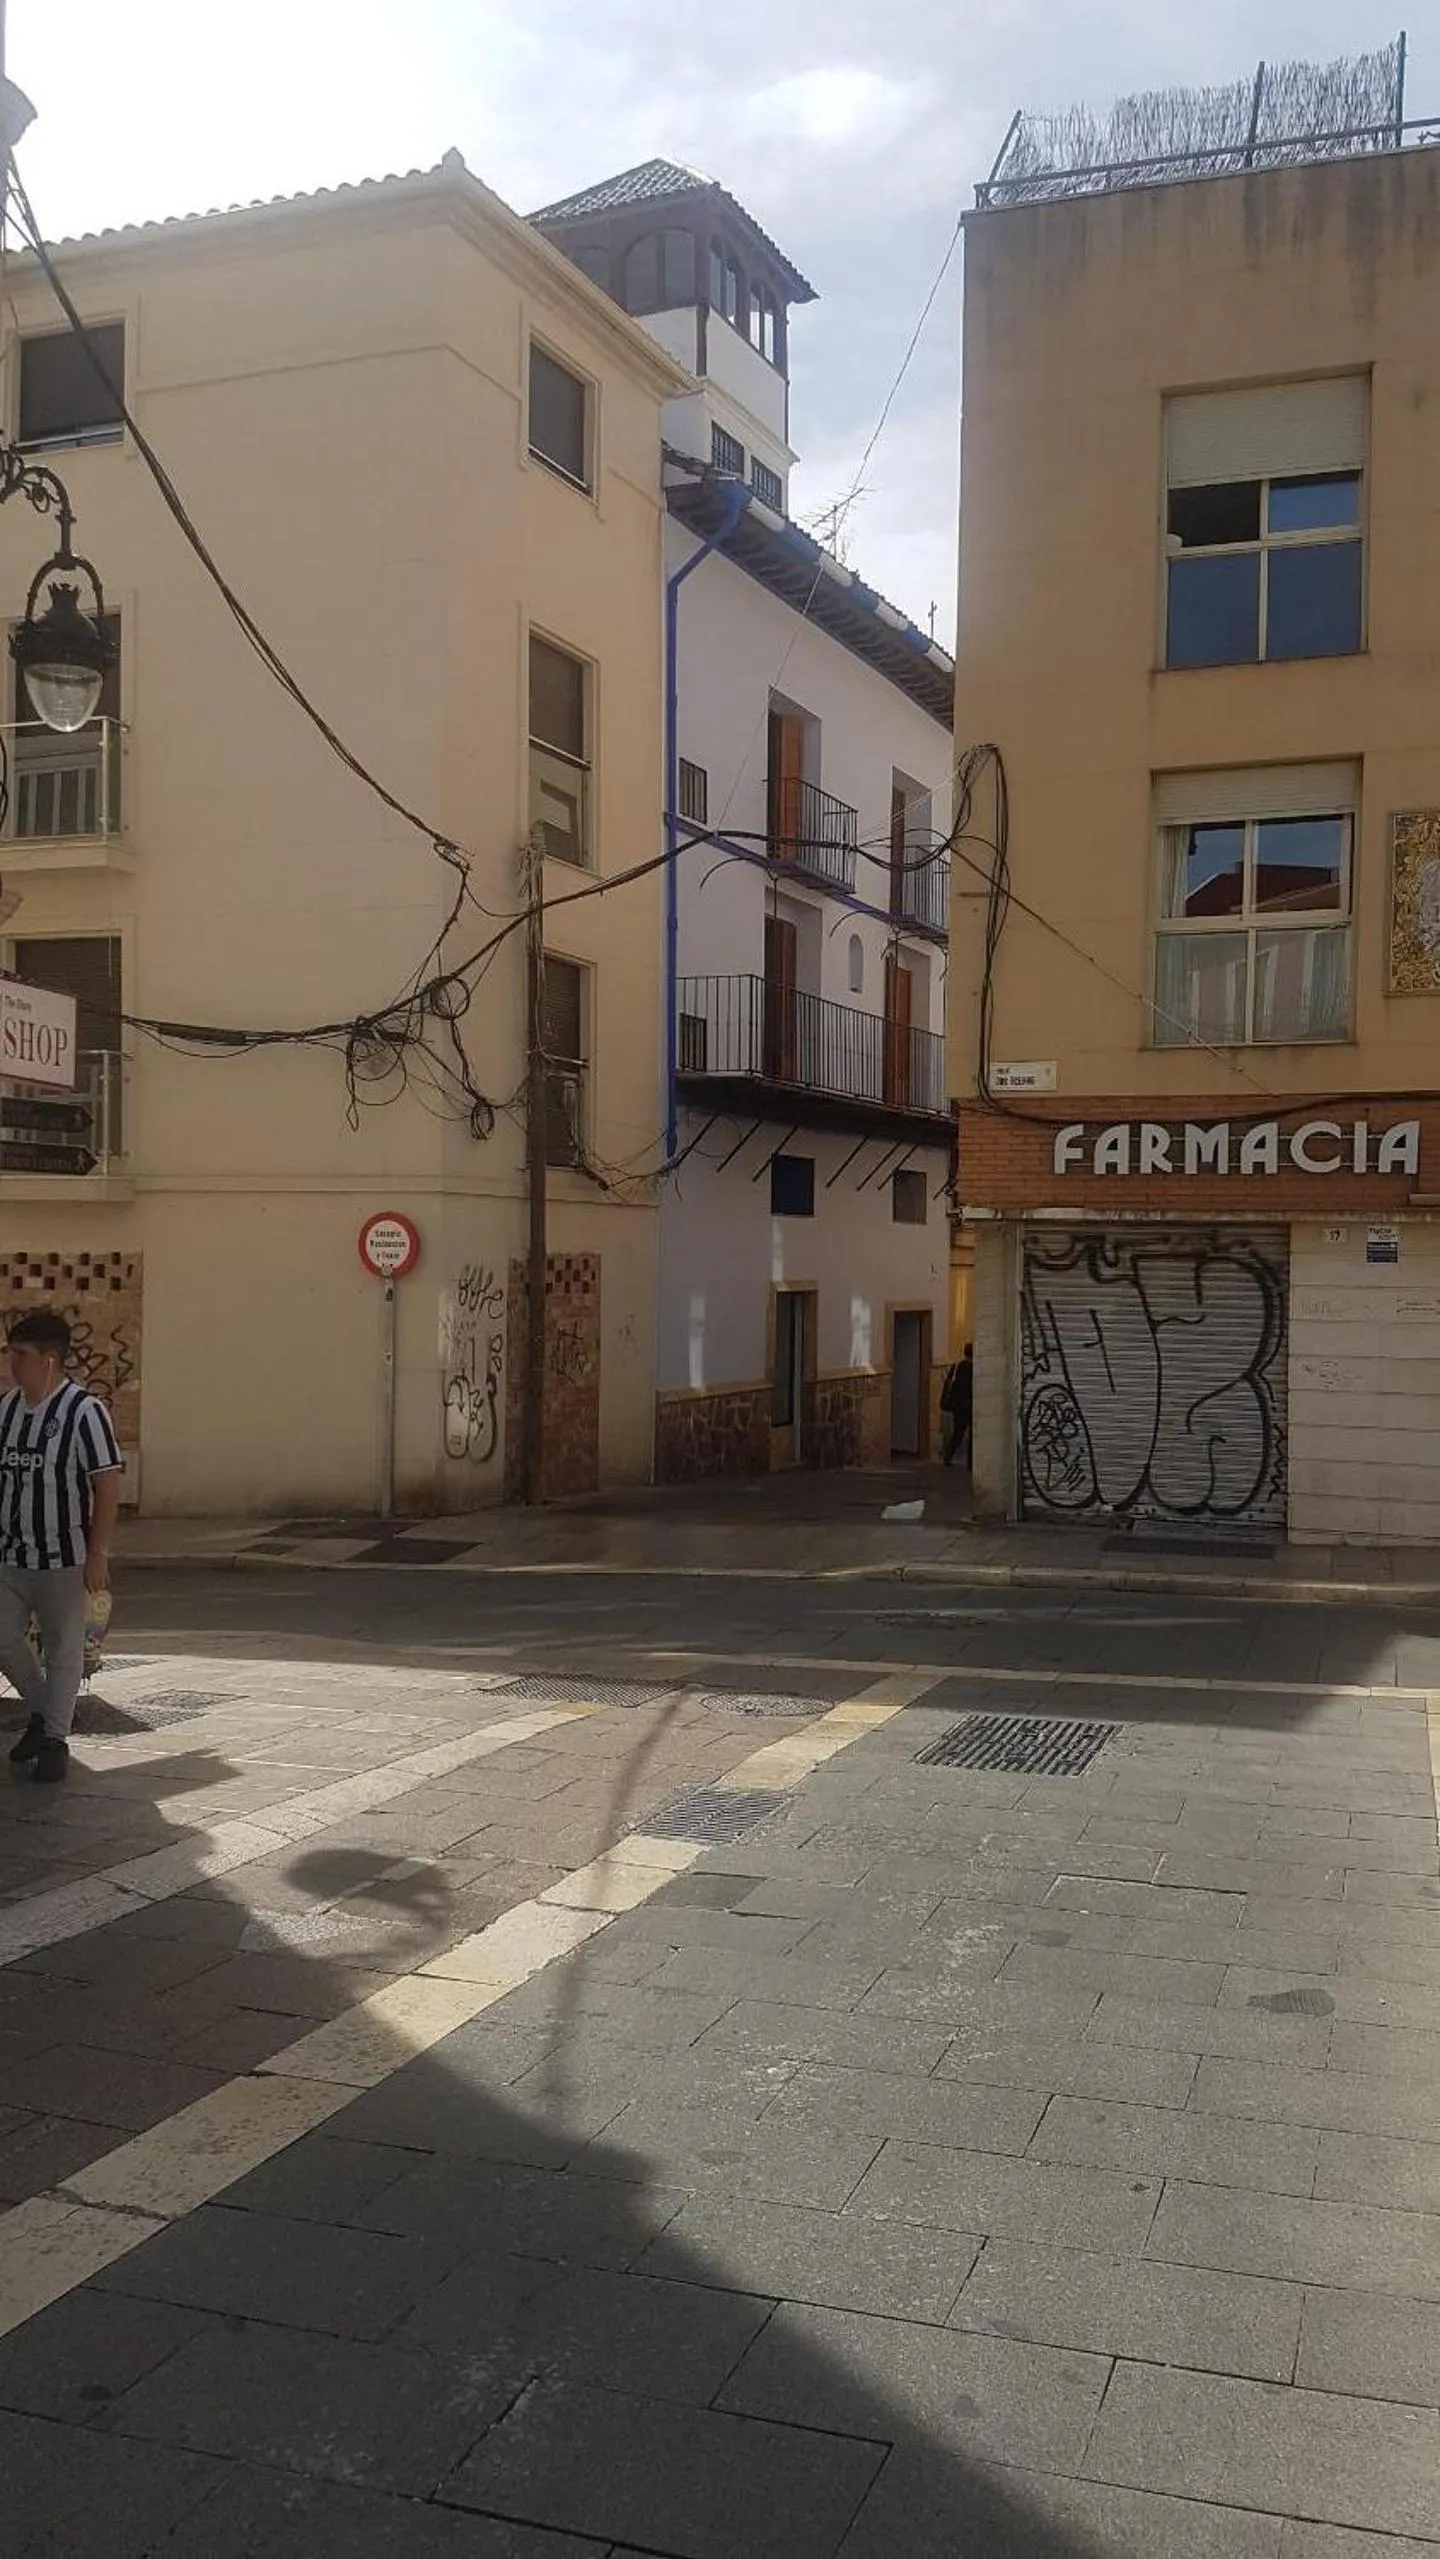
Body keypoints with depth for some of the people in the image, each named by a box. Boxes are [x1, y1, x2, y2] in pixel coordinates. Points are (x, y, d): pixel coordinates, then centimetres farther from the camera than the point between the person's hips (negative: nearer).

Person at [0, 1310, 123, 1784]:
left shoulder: (83, 1411, -14)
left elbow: (107, 1483, -14)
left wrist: (98, 1553, -16)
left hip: (63, 1557, -5)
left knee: (63, 1651, 6)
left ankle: (55, 1739, 19)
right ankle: (42, 1712, 32)